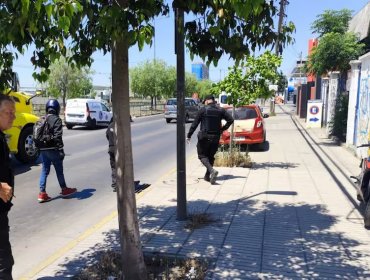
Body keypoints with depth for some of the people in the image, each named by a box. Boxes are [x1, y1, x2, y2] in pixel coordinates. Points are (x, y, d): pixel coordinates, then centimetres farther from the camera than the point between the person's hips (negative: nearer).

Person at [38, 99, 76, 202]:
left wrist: (38, 147, 19)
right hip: (53, 149, -6)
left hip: (43, 149, 6)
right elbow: (58, 136, -19)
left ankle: (42, 193, 9)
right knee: (59, 170, 8)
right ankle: (64, 189, 22)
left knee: (44, 170, 11)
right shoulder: (56, 120, -11)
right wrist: (61, 149, -19)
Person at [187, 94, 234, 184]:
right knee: (211, 156, 16)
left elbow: (195, 124, -6)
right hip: (216, 137, 4)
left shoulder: (203, 110, -5)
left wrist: (189, 135, -1)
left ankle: (212, 170, -20)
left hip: (204, 137, -4)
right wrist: (222, 129, 8)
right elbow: (231, 120, 0)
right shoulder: (220, 110, 5)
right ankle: (207, 176, 19)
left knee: (202, 155, 4)